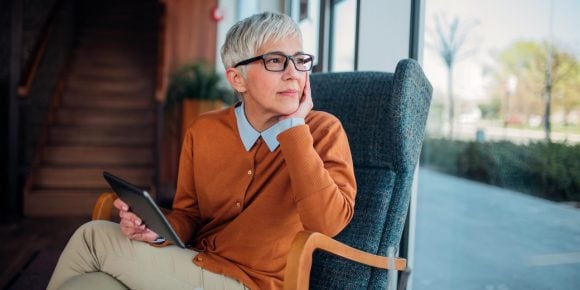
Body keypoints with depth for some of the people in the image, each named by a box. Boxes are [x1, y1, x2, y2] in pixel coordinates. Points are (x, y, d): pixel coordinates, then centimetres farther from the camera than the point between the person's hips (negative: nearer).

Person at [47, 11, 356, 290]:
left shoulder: (323, 131, -12)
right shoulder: (204, 132, 0)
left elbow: (328, 222, -28)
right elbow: (187, 215, 10)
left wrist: (294, 127, -24)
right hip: (193, 264, 5)